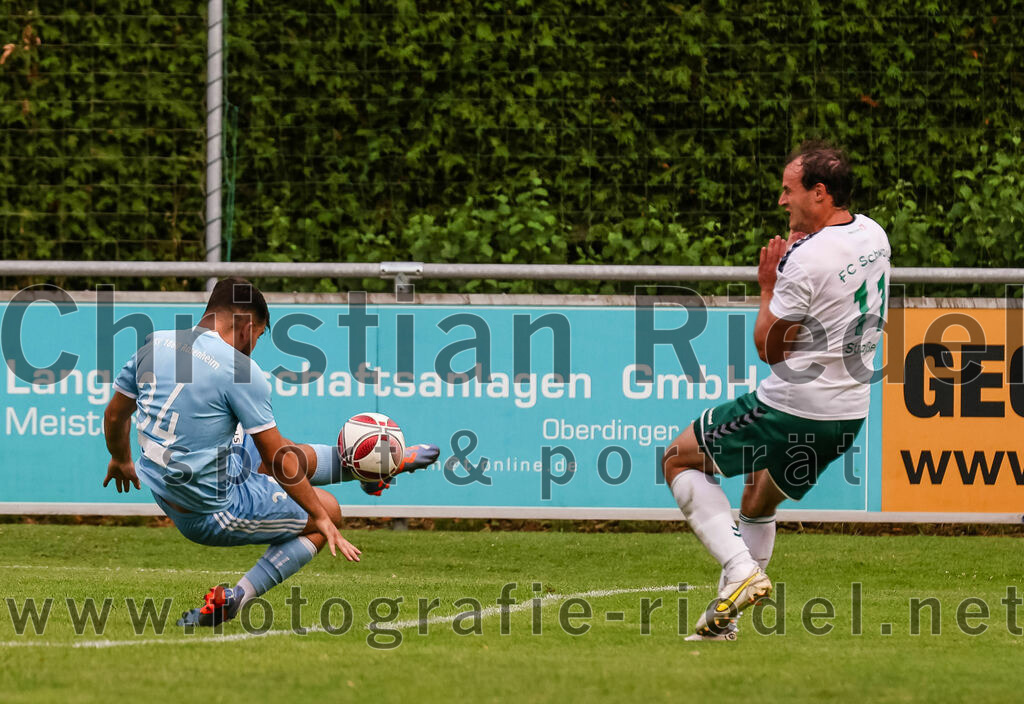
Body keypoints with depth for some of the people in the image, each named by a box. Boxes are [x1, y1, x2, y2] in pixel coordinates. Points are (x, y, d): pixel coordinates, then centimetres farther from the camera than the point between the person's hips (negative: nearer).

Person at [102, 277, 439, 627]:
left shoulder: (153, 345, -1)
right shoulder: (239, 369, -21)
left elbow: (114, 417, 12)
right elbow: (277, 460, -15)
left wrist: (121, 462, 33)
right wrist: (321, 519, -4)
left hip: (165, 494, 8)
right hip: (214, 513, -8)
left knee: (300, 457, 24)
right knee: (327, 510, 13)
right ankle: (233, 599, 1)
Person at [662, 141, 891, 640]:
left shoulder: (807, 261, -22)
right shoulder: (873, 236, 5)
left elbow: (770, 349, -14)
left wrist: (768, 288, -1)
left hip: (792, 408, -9)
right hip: (850, 412, 9)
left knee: (679, 460, 9)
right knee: (759, 500, 29)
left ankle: (741, 571, -5)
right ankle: (724, 618, 30)